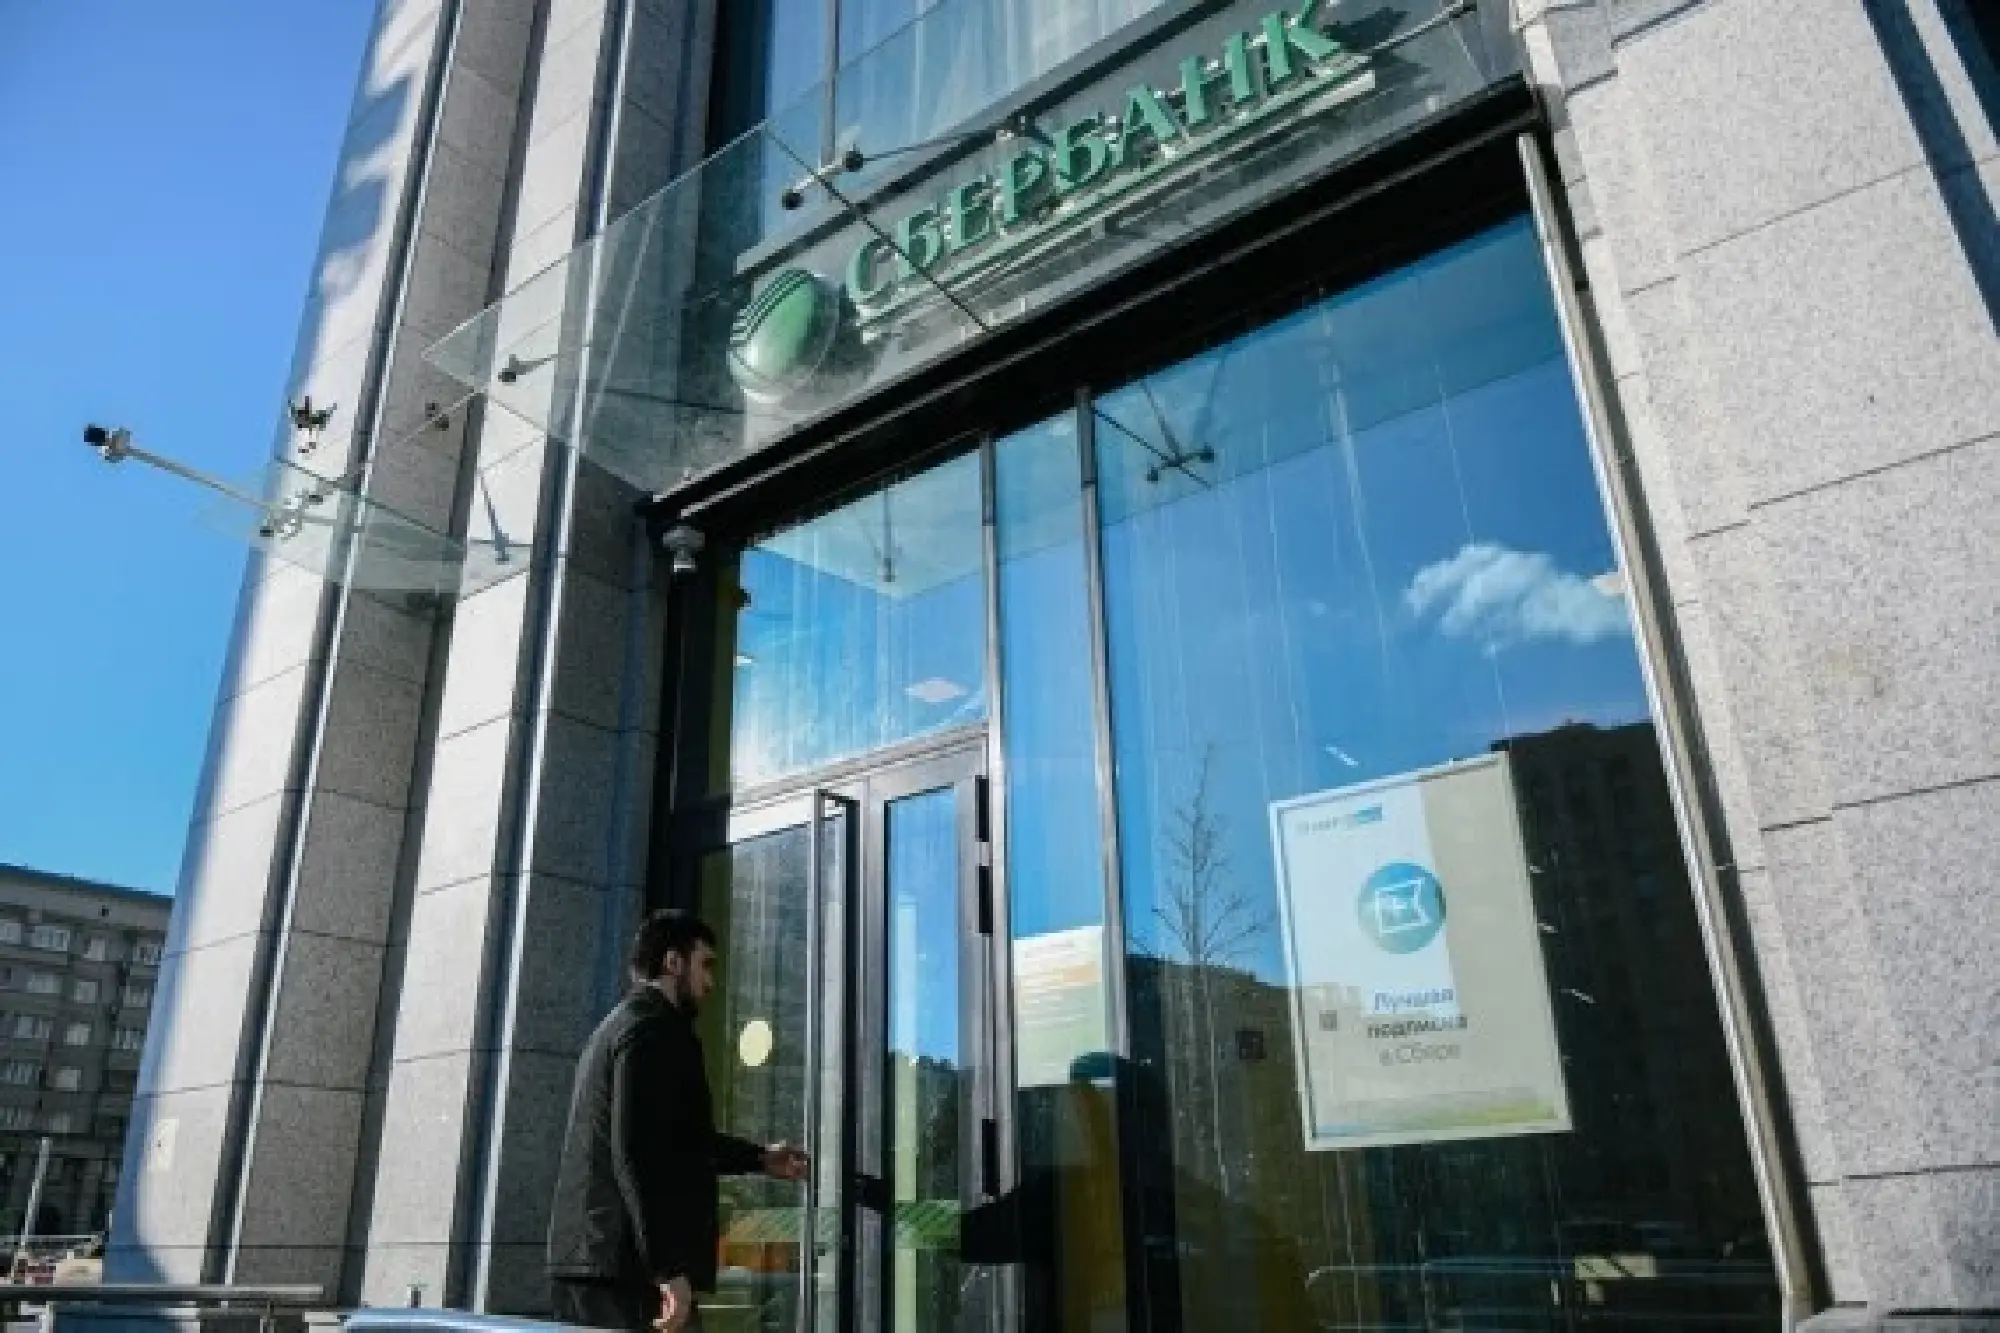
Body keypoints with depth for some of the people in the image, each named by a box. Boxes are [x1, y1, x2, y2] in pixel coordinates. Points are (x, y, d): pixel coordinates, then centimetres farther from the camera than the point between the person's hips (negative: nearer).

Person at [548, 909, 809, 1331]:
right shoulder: (655, 1028, -10)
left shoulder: (620, 1024, 22)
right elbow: (638, 1156, -20)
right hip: (625, 1268, -10)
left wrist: (759, 1158, 39)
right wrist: (669, 1269, -23)